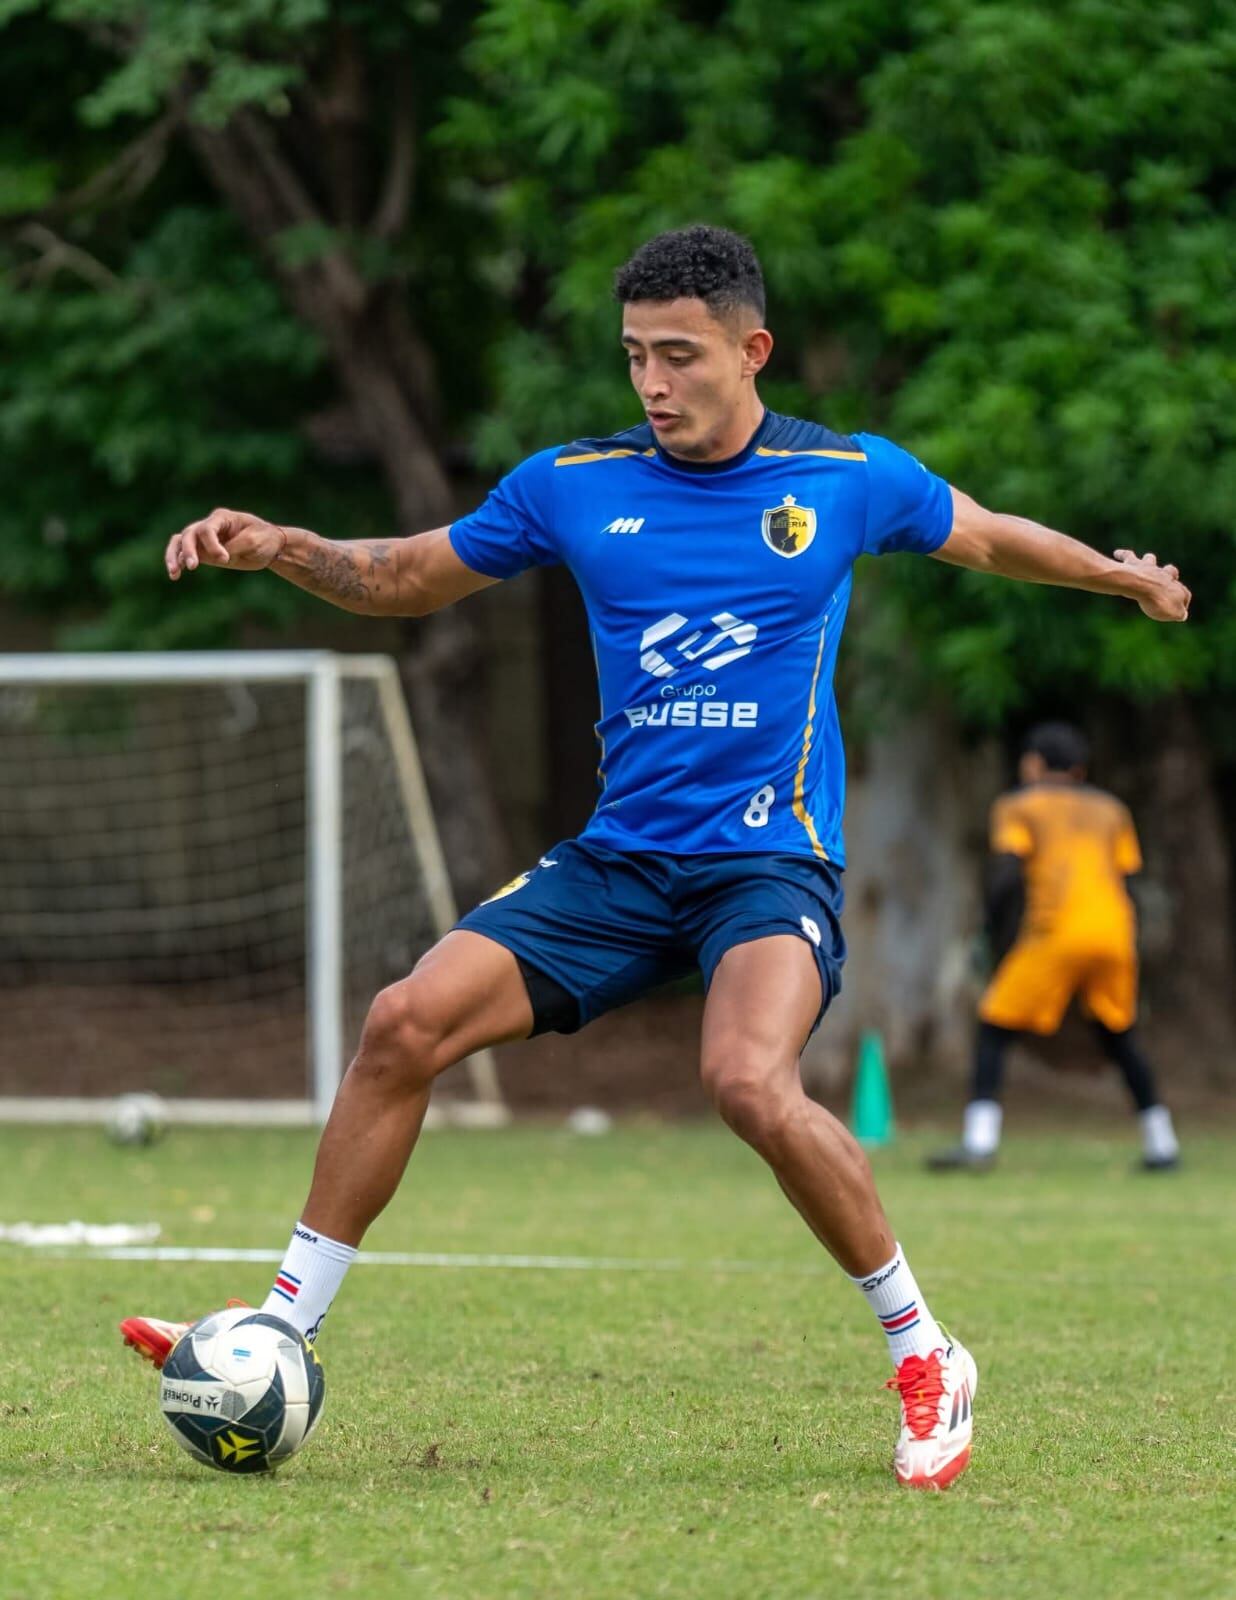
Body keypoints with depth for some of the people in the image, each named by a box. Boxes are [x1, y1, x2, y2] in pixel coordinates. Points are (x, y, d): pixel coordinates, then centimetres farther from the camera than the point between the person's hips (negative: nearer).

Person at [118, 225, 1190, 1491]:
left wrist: (1113, 572, 12)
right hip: (618, 858, 4)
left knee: (749, 1081, -31)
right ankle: (281, 1333, -2)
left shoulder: (851, 479, 0)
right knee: (407, 1022, -13)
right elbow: (407, 580, 14)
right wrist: (281, 550, -1)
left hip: (771, 860, -4)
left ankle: (923, 1356, -13)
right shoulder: (573, 485, 4)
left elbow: (984, 538, 20)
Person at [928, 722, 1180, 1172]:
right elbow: (1126, 880, 16)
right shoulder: (1110, 810, 23)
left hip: (1056, 933, -4)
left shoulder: (1018, 807, 10)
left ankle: (979, 1141, -12)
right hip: (1115, 932, 4)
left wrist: (996, 938, 3)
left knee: (994, 1029, 3)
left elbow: (1006, 876, -5)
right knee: (1119, 1034, 22)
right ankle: (1161, 1144, 20)